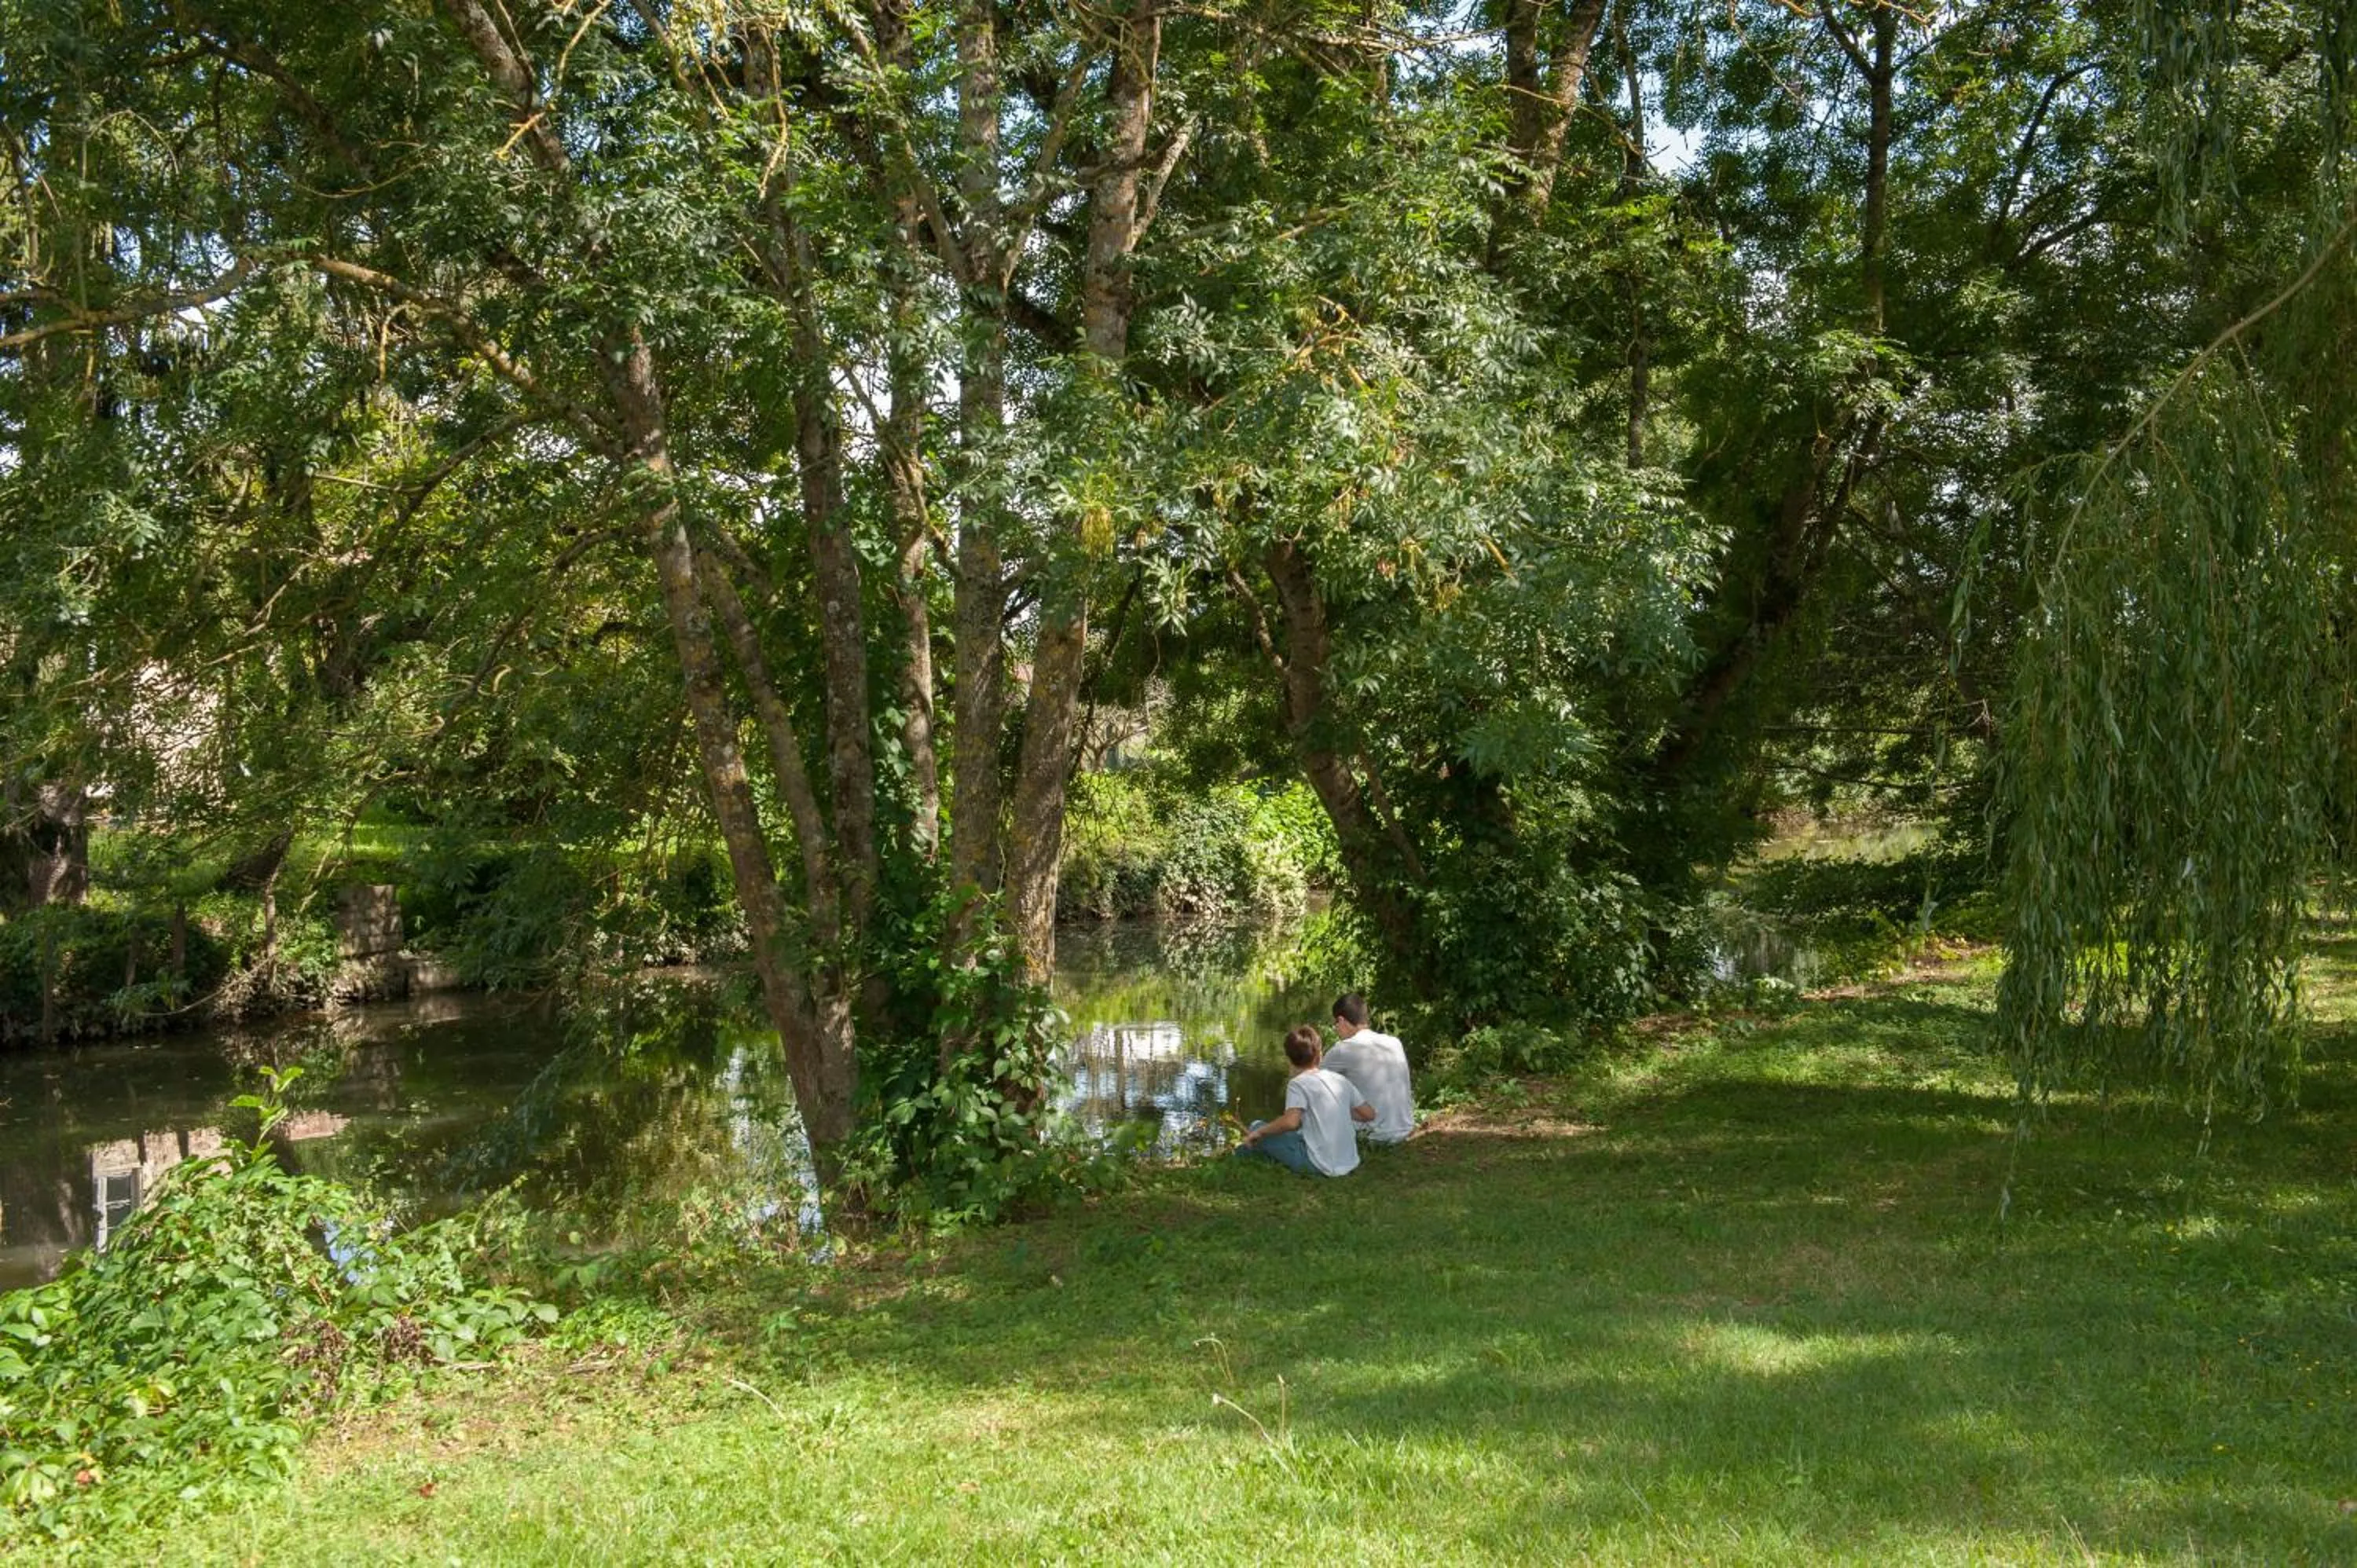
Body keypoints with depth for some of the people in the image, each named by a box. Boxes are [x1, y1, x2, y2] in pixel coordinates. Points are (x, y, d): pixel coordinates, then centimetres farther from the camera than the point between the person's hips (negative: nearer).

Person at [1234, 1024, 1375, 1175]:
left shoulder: (1298, 1083, -10)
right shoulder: (1341, 1080, 7)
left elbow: (1291, 1122, -25)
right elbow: (1369, 1114, 9)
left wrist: (1259, 1132, -11)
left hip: (1319, 1166, -6)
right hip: (1350, 1164, 7)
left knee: (1257, 1127, 9)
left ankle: (1242, 1153, 37)